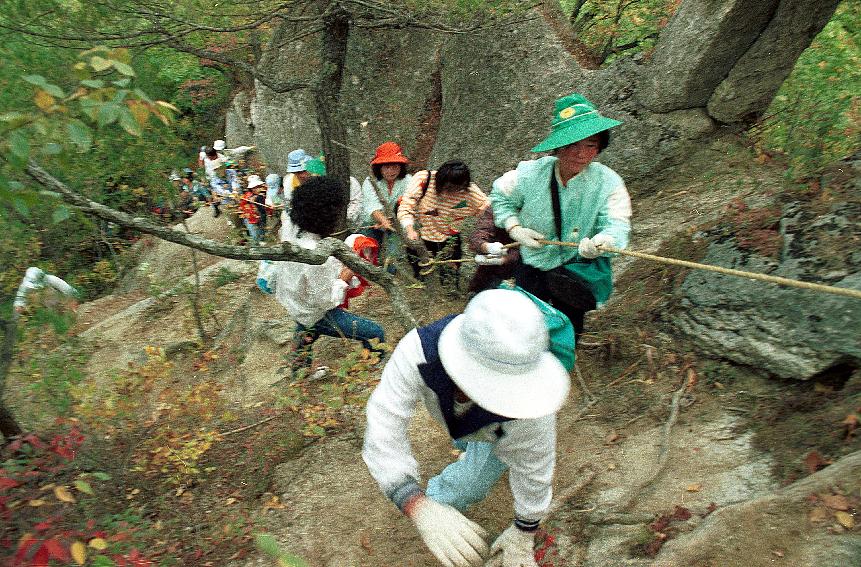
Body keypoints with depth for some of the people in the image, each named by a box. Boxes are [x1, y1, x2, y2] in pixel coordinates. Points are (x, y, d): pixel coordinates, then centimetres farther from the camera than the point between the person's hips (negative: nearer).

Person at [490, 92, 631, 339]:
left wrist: (601, 242, -49)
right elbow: (501, 196, 3)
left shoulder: (608, 183, -19)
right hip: (533, 263, 2)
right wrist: (514, 227, -12)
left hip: (580, 268, -1)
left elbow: (617, 226, -25)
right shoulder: (530, 173, -14)